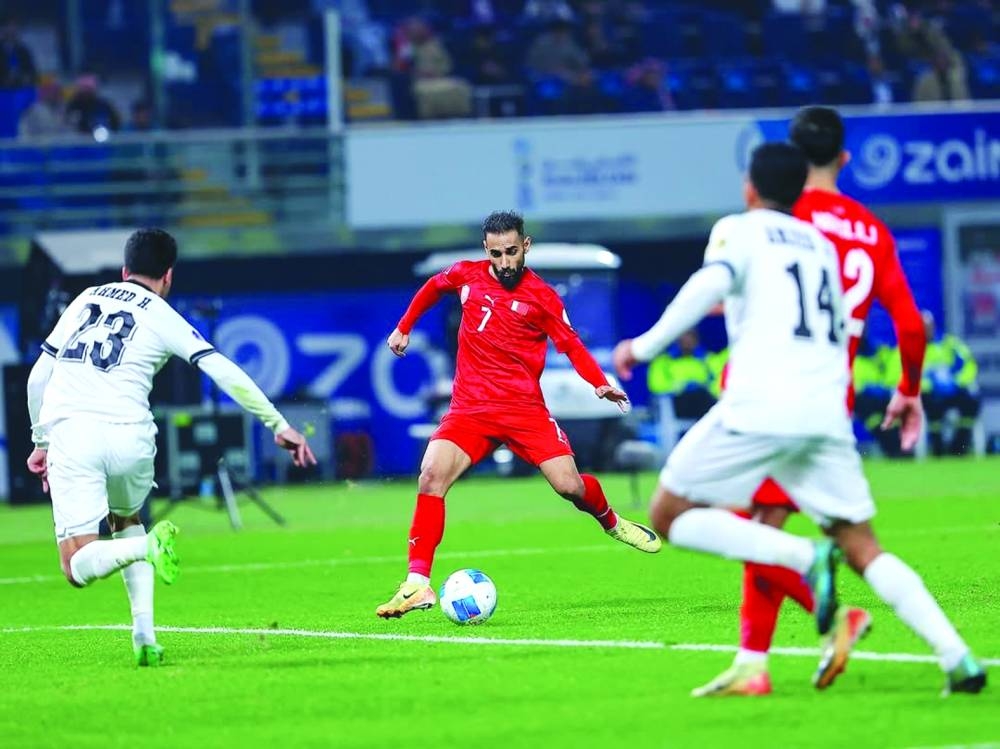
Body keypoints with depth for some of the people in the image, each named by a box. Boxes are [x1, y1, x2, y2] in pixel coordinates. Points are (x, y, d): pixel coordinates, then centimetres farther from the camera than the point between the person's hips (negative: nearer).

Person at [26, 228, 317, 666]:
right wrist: (279, 425, 3)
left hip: (68, 430, 0)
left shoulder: (86, 299, 21)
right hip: (128, 433, 0)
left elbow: (38, 376, 23)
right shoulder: (162, 317, 10)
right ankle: (144, 632, 13)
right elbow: (225, 373, 0)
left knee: (79, 569, -1)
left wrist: (41, 440, 33)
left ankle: (145, 547, -31)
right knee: (125, 521, 30)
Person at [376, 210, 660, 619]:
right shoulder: (466, 276, 6)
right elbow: (432, 288, 27)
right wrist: (404, 328, 28)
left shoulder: (541, 296, -3)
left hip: (524, 408, -2)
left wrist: (601, 384, -17)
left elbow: (572, 345, -2)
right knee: (432, 475, -22)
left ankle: (610, 522, 28)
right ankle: (417, 585, -22)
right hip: (470, 408, 2)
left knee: (570, 485, -11)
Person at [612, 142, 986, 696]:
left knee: (669, 516, 5)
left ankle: (804, 557, -16)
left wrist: (646, 345, -10)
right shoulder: (820, 244, 24)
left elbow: (711, 283, -15)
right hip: (826, 415, 6)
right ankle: (957, 658, -10)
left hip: (759, 408, -6)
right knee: (861, 547, 9)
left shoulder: (739, 230, 6)